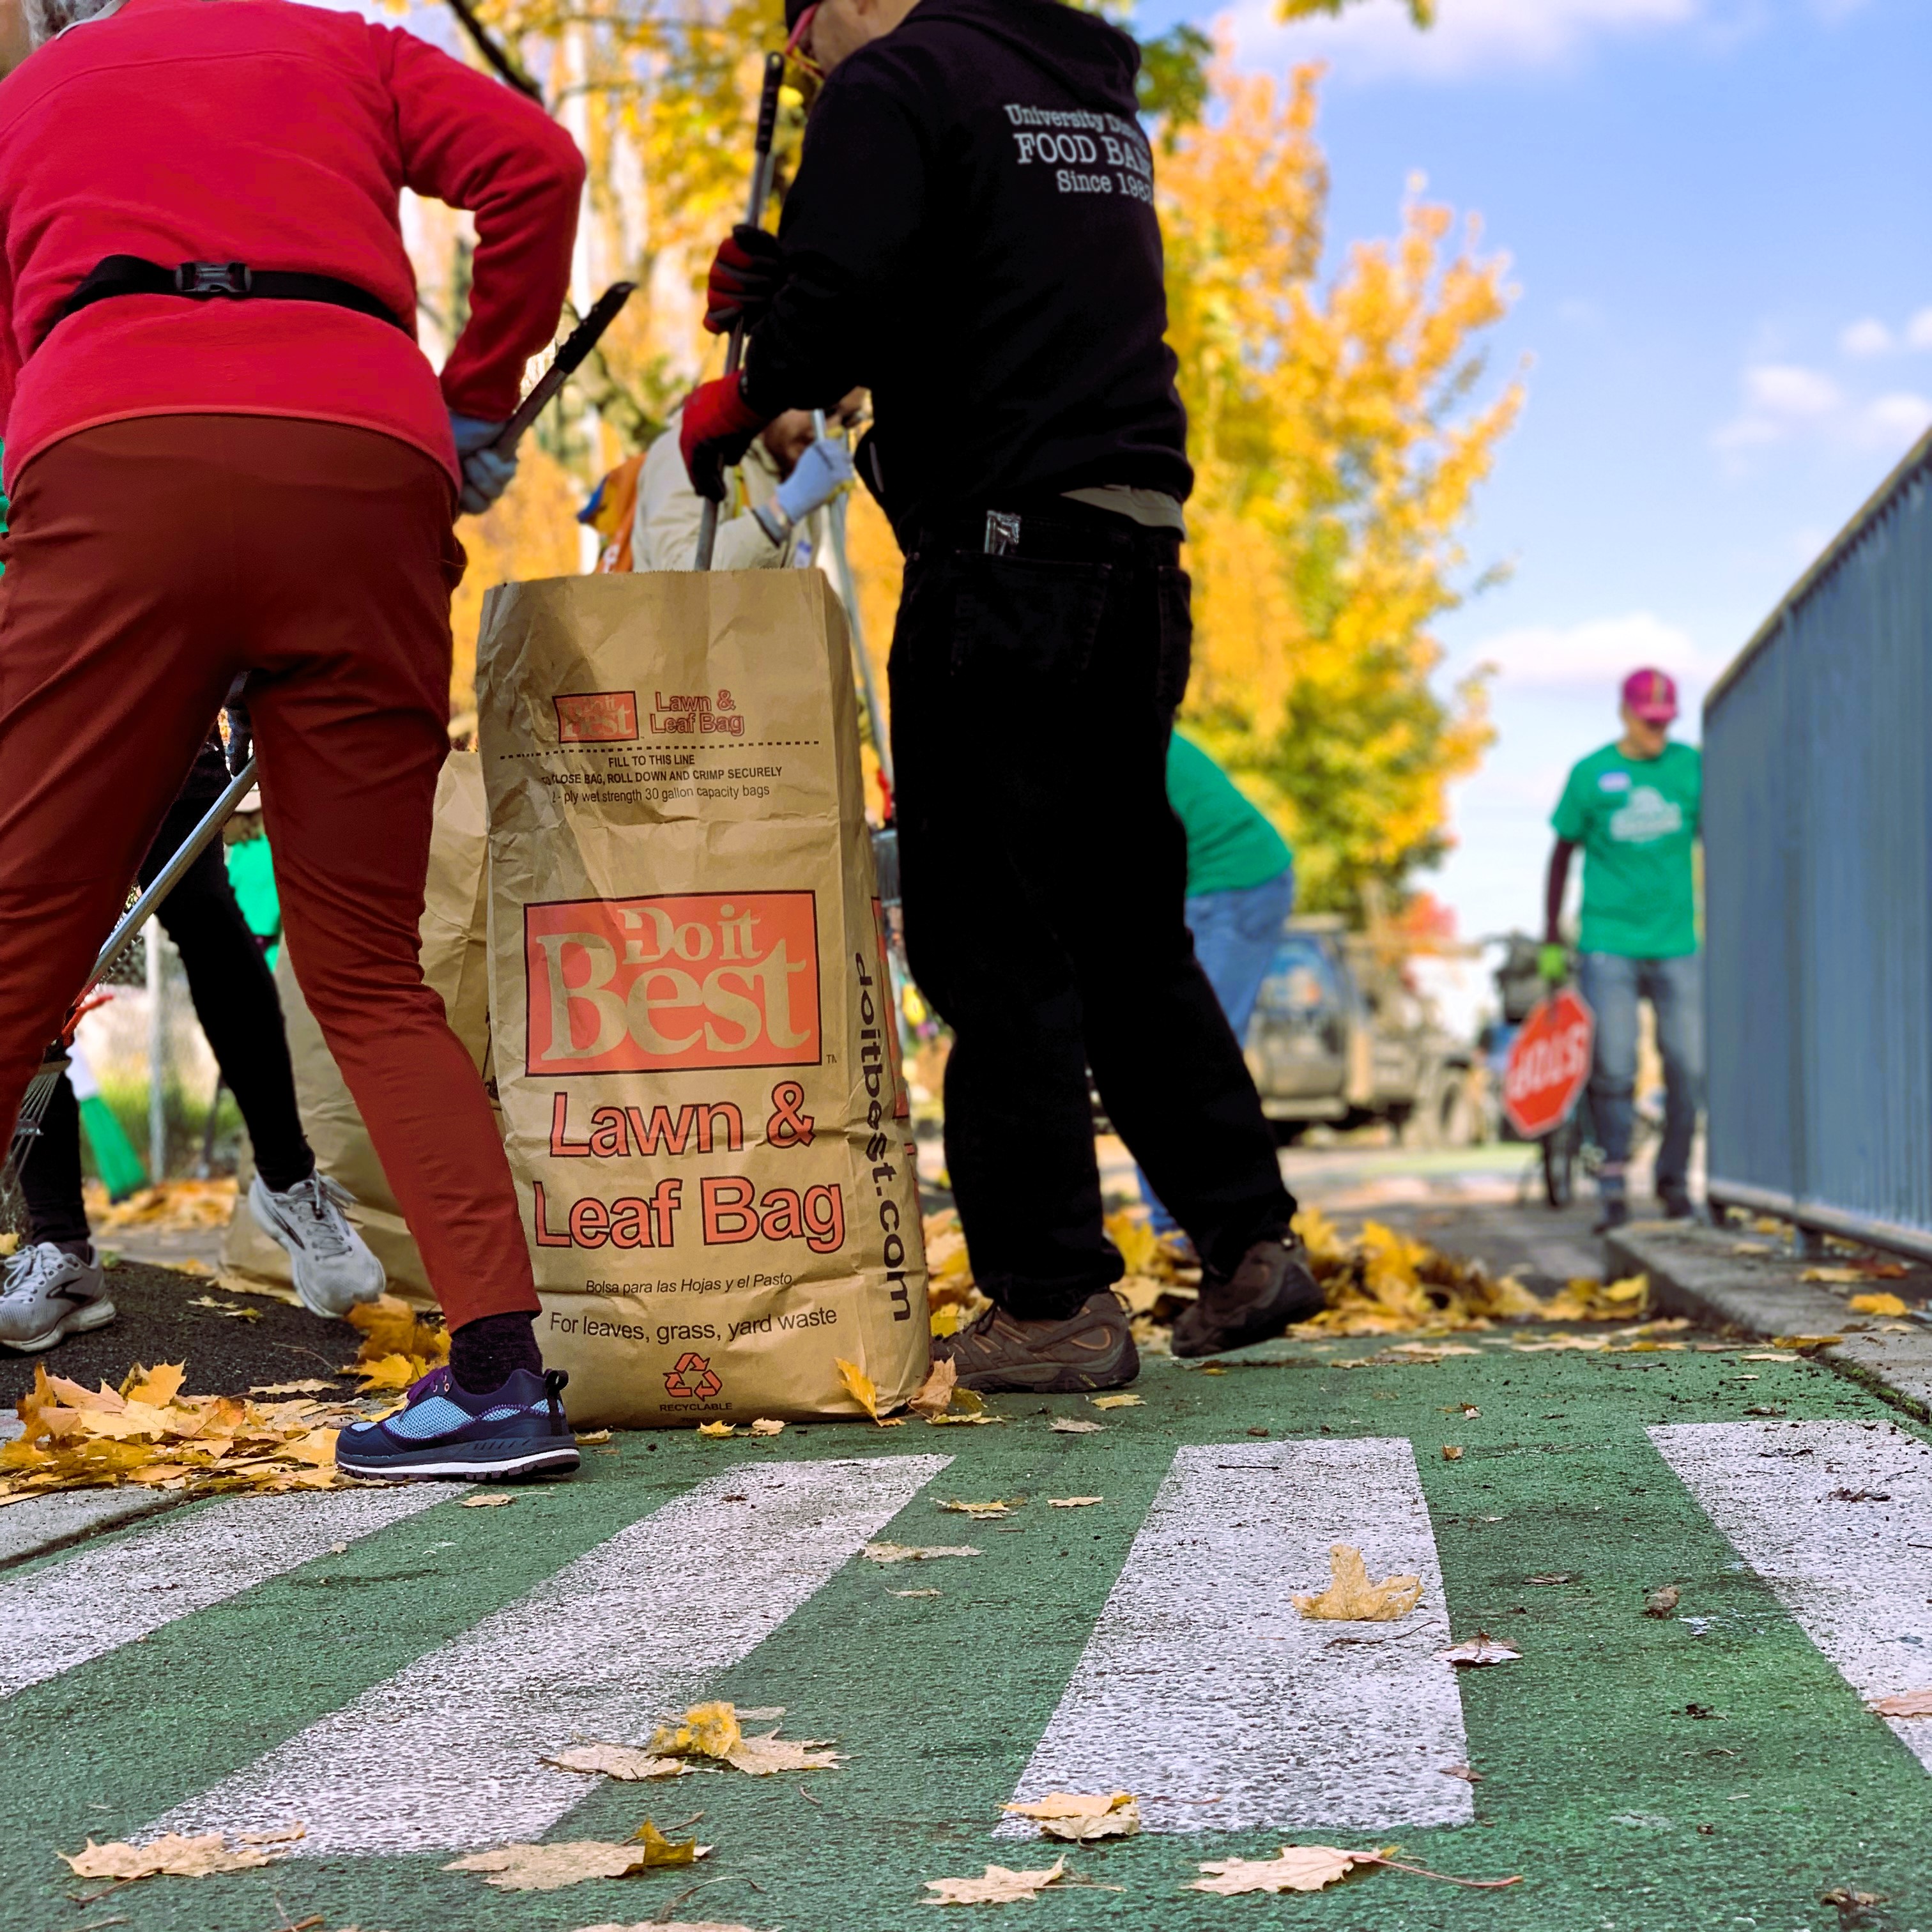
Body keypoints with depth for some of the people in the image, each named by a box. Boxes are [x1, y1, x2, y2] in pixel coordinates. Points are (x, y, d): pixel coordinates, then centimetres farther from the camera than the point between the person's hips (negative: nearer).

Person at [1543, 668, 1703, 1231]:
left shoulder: (1692, 767, 6)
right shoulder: (1591, 774, 1)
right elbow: (1563, 852, 8)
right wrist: (1551, 937, 5)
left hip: (1677, 943, 2)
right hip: (1608, 944, -2)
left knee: (1688, 1068, -1)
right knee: (1614, 1069, -7)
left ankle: (1674, 1180, 16)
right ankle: (1613, 1187, 4)